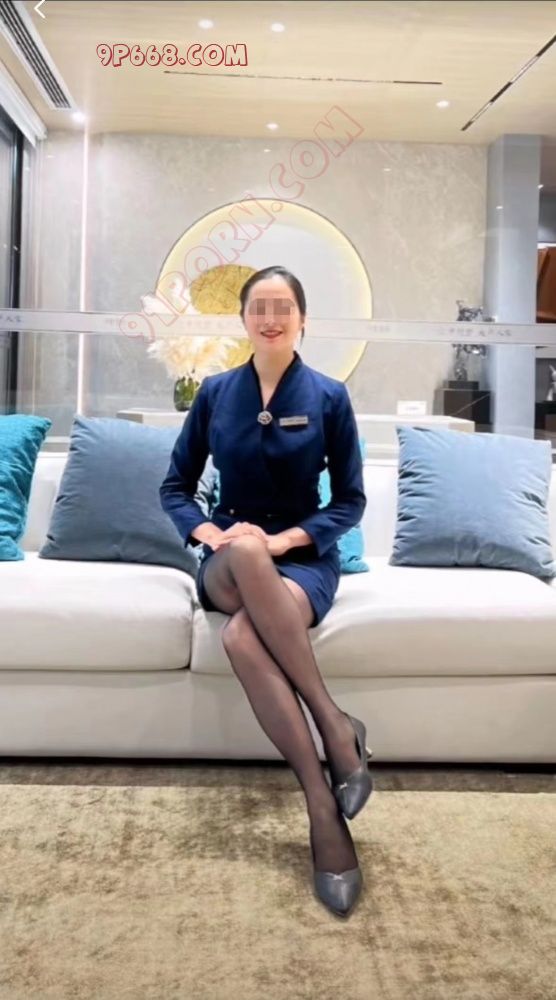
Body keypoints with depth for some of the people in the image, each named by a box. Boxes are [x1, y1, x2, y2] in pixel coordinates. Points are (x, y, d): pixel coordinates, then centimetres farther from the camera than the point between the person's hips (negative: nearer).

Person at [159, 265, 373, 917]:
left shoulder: (329, 397, 1)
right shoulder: (214, 392, 7)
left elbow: (351, 501, 1)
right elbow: (175, 486, 9)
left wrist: (281, 541, -15)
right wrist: (210, 534, -12)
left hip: (305, 559, -2)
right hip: (227, 563, 2)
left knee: (242, 638, -37)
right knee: (244, 555, -39)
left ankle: (320, 803, -25)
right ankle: (335, 725, -35)